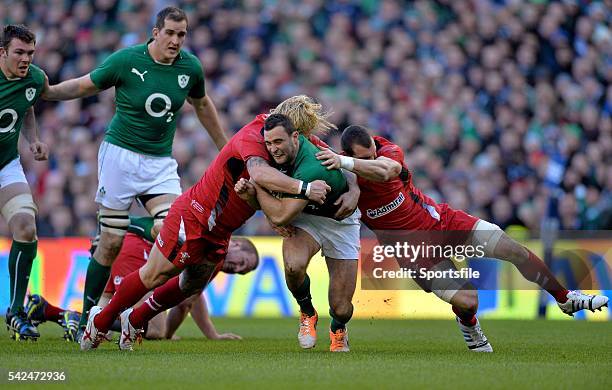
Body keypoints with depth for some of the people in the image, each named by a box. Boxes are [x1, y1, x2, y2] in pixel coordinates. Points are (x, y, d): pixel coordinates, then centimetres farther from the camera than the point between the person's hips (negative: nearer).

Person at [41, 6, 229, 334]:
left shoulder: (190, 67, 1)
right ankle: (86, 319, 7)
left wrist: (225, 147, 28)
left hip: (161, 162, 4)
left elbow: (202, 104, 21)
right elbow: (85, 85, 4)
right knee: (112, 242, -4)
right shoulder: (126, 60, -10)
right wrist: (47, 91, -6)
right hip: (121, 155, -4)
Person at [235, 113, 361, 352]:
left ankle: (338, 329, 32)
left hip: (341, 222, -4)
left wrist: (256, 187, -23)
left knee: (341, 308, -7)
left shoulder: (312, 168, -37)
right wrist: (250, 194, -20)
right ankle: (307, 313, 0)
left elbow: (280, 216, -35)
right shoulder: (282, 154, -14)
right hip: (306, 217, 4)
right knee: (294, 265, -31)